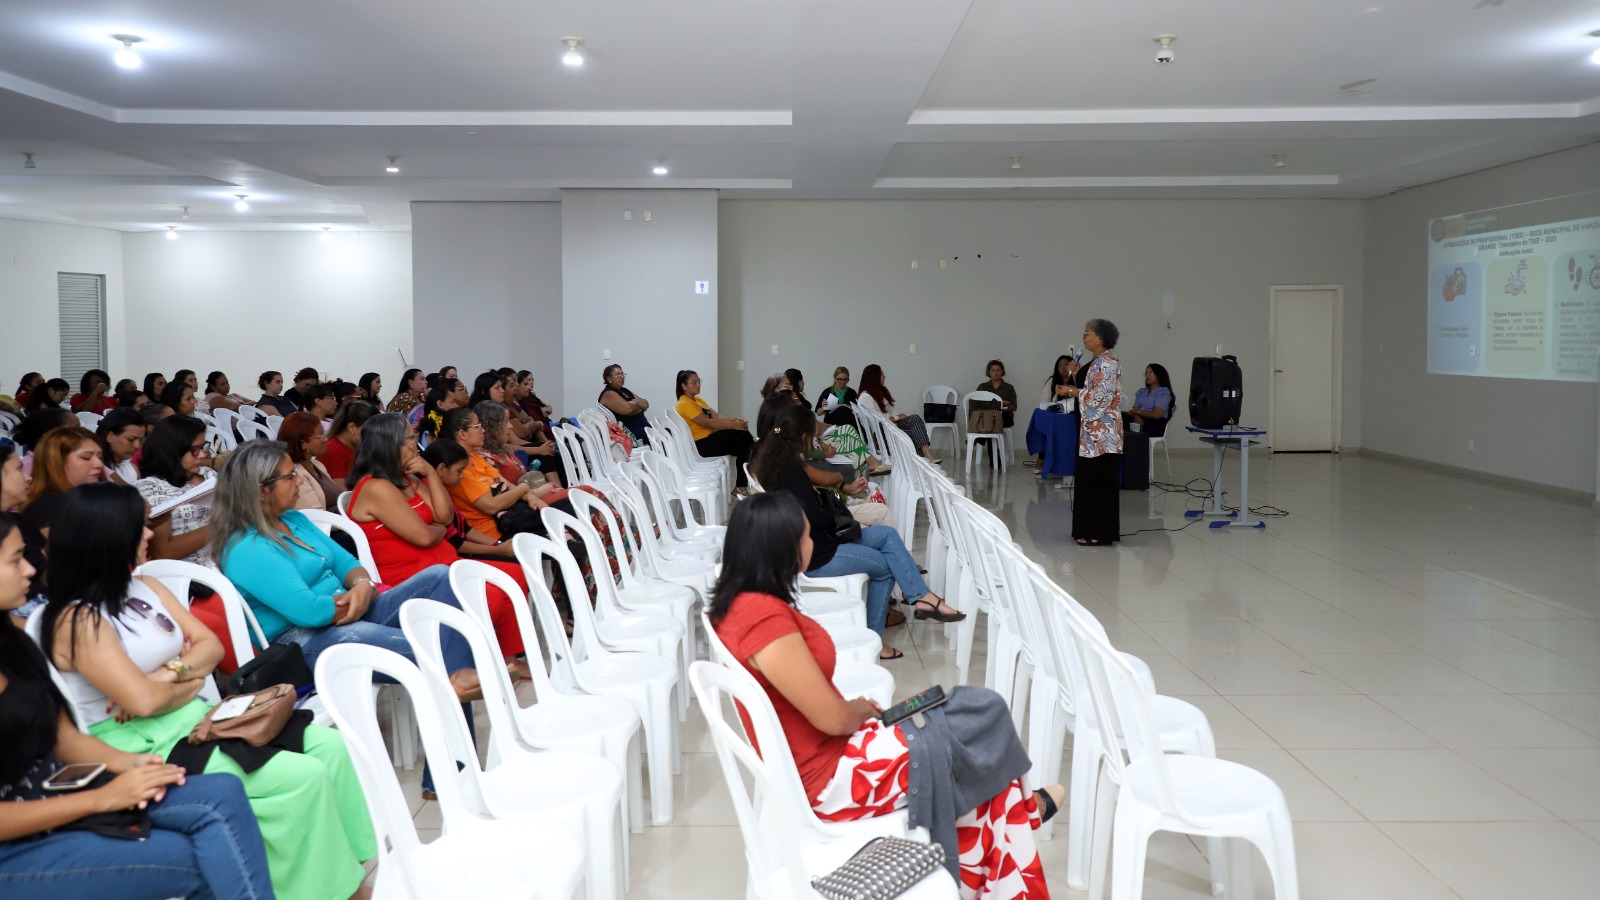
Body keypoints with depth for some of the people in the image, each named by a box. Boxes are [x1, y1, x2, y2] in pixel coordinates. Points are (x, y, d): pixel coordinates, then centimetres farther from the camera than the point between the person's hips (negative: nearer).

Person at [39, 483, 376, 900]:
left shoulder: (146, 588, 10)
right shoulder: (77, 620, -16)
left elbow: (211, 645, 9)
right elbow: (144, 701, -24)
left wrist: (169, 674, -11)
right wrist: (189, 683, -3)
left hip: (194, 717, 9)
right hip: (142, 746, -8)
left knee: (330, 746, -6)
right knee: (304, 778, -21)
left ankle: (357, 864, -1)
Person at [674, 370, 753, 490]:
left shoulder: (698, 400, 17)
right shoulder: (684, 404, -14)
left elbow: (716, 416, 9)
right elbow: (708, 423, -20)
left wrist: (735, 420, -10)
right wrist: (734, 425, -20)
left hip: (710, 439, 10)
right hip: (700, 445, -10)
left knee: (742, 445, -11)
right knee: (740, 433, -18)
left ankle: (742, 486, -11)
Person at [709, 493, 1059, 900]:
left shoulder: (735, 604, 2)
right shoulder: (764, 616, -28)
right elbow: (832, 718, -22)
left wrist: (855, 710, 2)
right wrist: (863, 709, -1)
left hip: (815, 758, 9)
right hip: (830, 778, -9)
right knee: (983, 720, 0)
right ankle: (1021, 805, 30)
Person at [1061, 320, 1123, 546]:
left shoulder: (1107, 362, -12)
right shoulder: (1097, 362, 17)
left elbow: (1101, 396, -19)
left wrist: (1074, 392, -13)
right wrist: (1076, 373, 11)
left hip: (1102, 433, -10)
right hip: (1091, 431, 10)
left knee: (1100, 480, -6)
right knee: (1089, 479, 11)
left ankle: (1100, 533, -2)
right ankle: (1090, 529, 17)